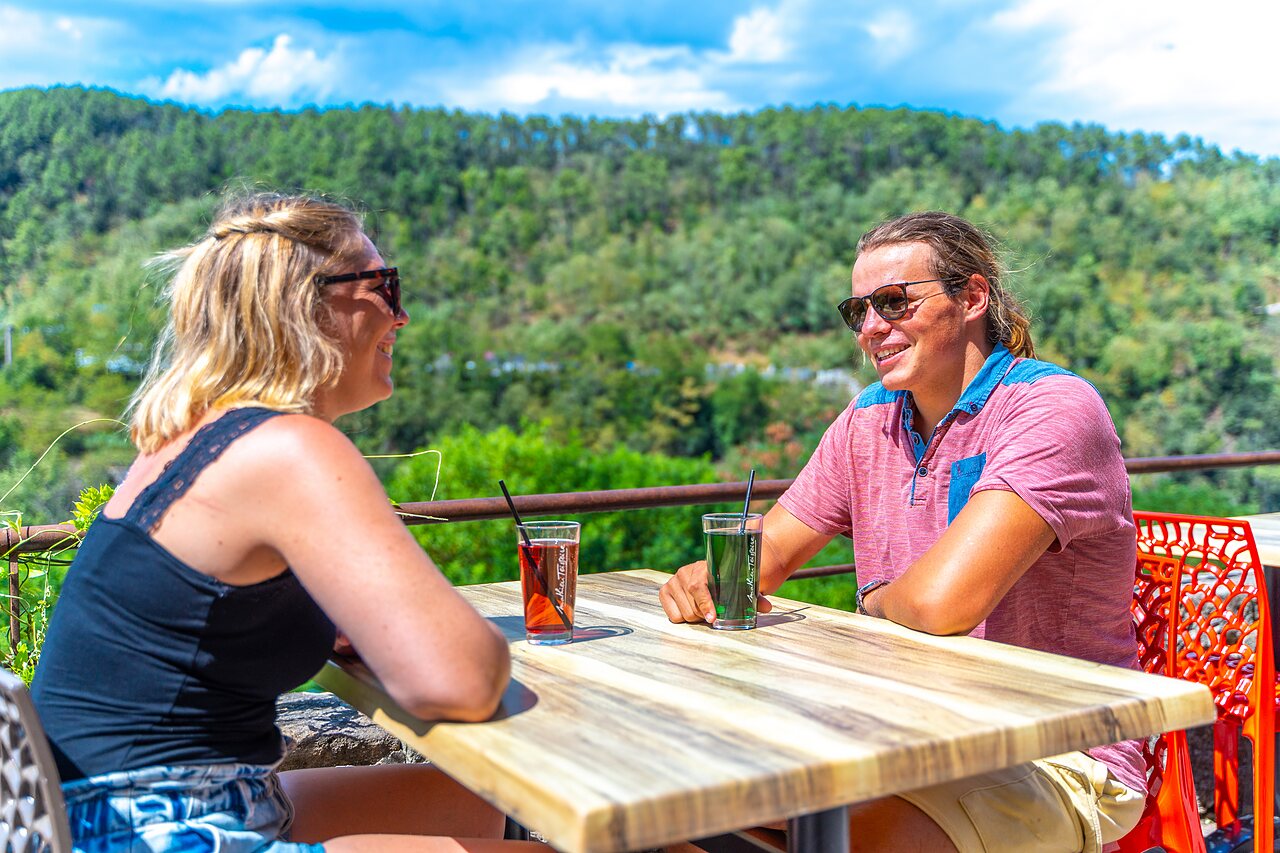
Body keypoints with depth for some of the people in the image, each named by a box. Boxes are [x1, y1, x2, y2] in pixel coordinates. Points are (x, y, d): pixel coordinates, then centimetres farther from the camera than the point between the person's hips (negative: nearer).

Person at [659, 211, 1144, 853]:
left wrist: (877, 601, -7)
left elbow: (942, 602, -30)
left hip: (1060, 763, -6)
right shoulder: (870, 417, 7)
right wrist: (713, 576, -11)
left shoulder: (1053, 408, -18)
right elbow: (771, 549, 12)